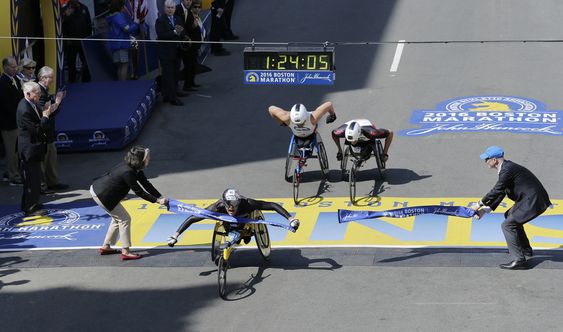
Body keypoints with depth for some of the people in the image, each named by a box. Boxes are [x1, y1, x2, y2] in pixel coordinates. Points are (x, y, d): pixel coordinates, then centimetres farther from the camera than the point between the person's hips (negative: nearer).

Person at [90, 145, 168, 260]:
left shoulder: (135, 169, 0)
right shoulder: (128, 172, -28)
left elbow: (146, 184, 5)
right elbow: (139, 192, -22)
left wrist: (161, 197, 1)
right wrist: (157, 200, -15)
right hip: (102, 195, -10)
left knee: (118, 218, 22)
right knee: (124, 219, -3)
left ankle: (106, 247, 30)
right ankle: (125, 252, 1)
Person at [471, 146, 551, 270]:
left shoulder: (507, 170, -20)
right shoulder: (507, 167, 12)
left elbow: (496, 191, -18)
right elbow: (501, 193, 14)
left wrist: (479, 204, -4)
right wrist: (485, 210, 10)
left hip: (533, 201, -11)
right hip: (531, 199, 11)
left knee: (508, 225, -13)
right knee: (510, 216, 29)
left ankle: (519, 260, -14)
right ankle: (525, 249, 40)